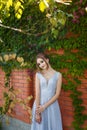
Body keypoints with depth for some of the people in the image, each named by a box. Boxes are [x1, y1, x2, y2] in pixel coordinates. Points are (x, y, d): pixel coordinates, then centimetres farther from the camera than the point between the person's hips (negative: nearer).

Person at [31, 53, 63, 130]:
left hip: (52, 105, -1)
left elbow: (57, 94, -6)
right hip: (39, 104, 1)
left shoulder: (58, 75, -2)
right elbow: (37, 93, -6)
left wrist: (44, 106, -13)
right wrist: (37, 112, -12)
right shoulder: (38, 74, 1)